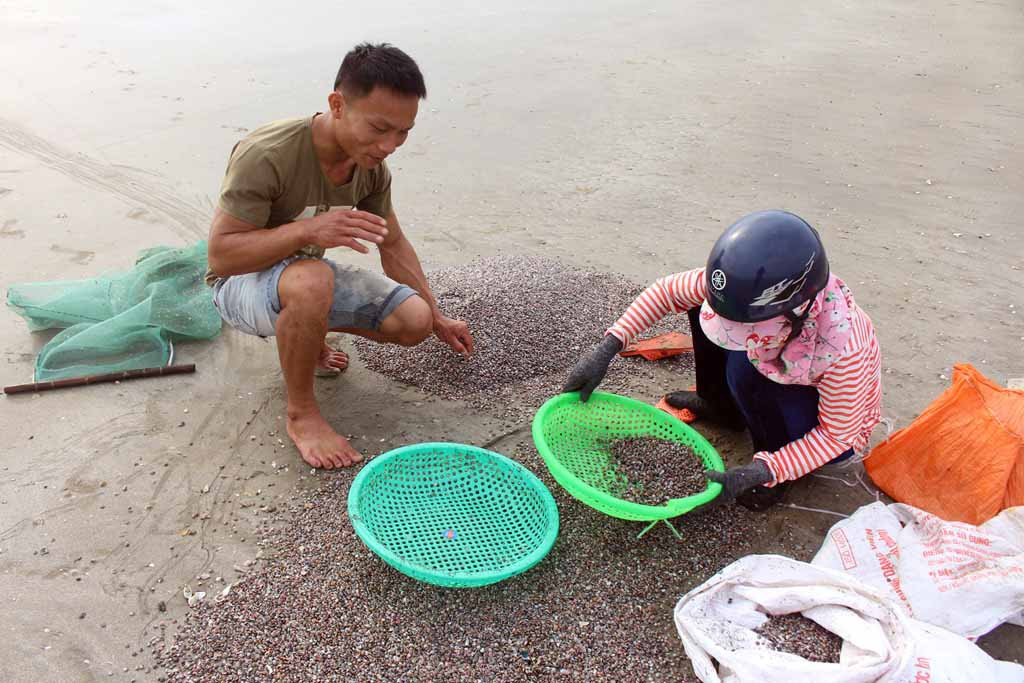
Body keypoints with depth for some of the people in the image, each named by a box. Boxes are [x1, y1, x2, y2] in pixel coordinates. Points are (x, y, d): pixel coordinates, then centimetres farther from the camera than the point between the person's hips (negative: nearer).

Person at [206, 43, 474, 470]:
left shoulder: (371, 166, -9)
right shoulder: (266, 155, -30)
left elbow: (393, 246, 5)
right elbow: (220, 255, -28)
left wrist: (437, 319, 9)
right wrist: (308, 229, -42)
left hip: (307, 274, 6)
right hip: (242, 282, -6)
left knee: (414, 322, -13)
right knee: (312, 280, -42)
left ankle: (306, 333, 14)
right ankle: (301, 415, -18)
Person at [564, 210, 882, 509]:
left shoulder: (843, 349, -41)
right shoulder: (747, 288, -30)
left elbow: (836, 436, -26)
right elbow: (667, 290, -18)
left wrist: (766, 471, -36)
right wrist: (606, 350, -25)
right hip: (785, 375, 5)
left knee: (745, 368, -34)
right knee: (703, 300, -13)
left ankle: (773, 466, -7)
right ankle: (722, 407, 9)